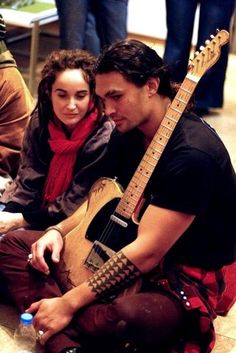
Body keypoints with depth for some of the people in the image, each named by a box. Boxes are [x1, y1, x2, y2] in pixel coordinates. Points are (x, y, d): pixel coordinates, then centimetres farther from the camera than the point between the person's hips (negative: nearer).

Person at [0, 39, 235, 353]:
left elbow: (146, 252, -28)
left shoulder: (193, 154, -25)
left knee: (130, 317, -44)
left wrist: (69, 303, -26)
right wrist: (59, 231, -2)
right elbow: (103, 201, 17)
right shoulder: (128, 132, 3)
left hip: (184, 276, -9)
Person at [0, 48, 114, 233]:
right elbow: (28, 185, -1)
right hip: (39, 213, 6)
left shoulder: (103, 139, -21)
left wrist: (19, 220, -19)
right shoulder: (40, 122, -4)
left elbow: (74, 208, -17)